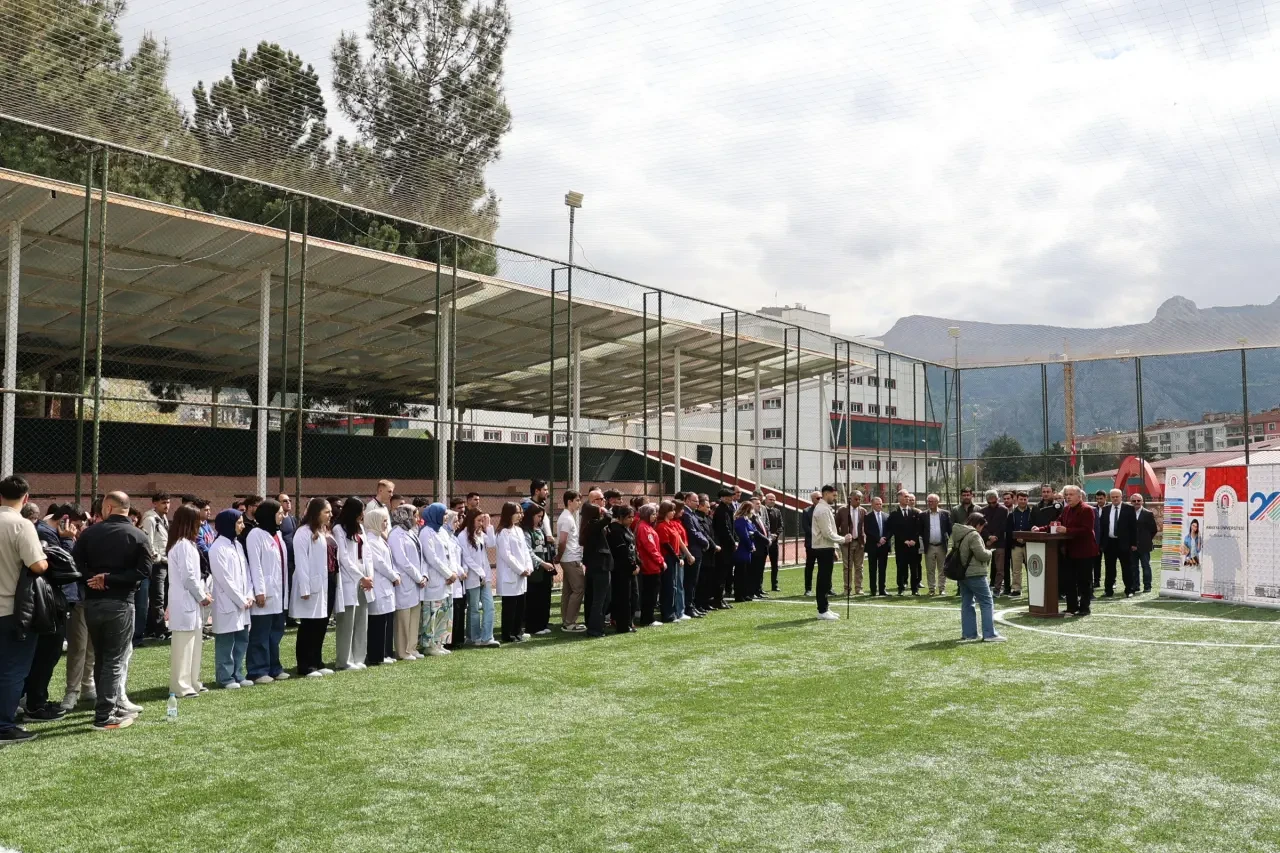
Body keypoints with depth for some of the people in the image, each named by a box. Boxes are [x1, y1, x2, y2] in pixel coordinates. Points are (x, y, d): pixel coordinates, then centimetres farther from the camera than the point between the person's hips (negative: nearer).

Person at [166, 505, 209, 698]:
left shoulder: (182, 543, 14)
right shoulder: (184, 544, -17)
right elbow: (188, 577, -19)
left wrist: (203, 591, 7)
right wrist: (202, 596, -8)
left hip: (189, 601, 10)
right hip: (185, 602, -10)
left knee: (193, 644, 14)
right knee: (183, 646, -3)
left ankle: (191, 683, 21)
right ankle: (181, 687, 2)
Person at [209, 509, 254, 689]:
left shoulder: (237, 544, 13)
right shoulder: (218, 547, -12)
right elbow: (224, 579, -15)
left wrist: (249, 596, -1)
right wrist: (241, 600, -13)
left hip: (242, 603, 8)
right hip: (227, 603, -8)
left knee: (242, 640, 10)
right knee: (226, 643, 0)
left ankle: (238, 675, 18)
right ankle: (226, 678, 7)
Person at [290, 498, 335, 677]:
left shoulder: (325, 533, 15)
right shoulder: (303, 533, -11)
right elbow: (301, 562, -15)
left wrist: (336, 583, 9)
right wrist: (304, 588, -19)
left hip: (326, 584, 8)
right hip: (313, 585, -8)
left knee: (321, 625, 12)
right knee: (308, 626, -1)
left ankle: (317, 662, 20)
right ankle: (305, 666, 6)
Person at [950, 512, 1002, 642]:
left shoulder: (957, 534, 11)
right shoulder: (973, 535, -17)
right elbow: (982, 554, -19)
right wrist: (989, 553, 3)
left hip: (962, 573, 9)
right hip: (975, 574, -9)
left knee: (966, 603, 12)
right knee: (986, 603, -2)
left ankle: (968, 633, 13)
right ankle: (989, 634, -5)